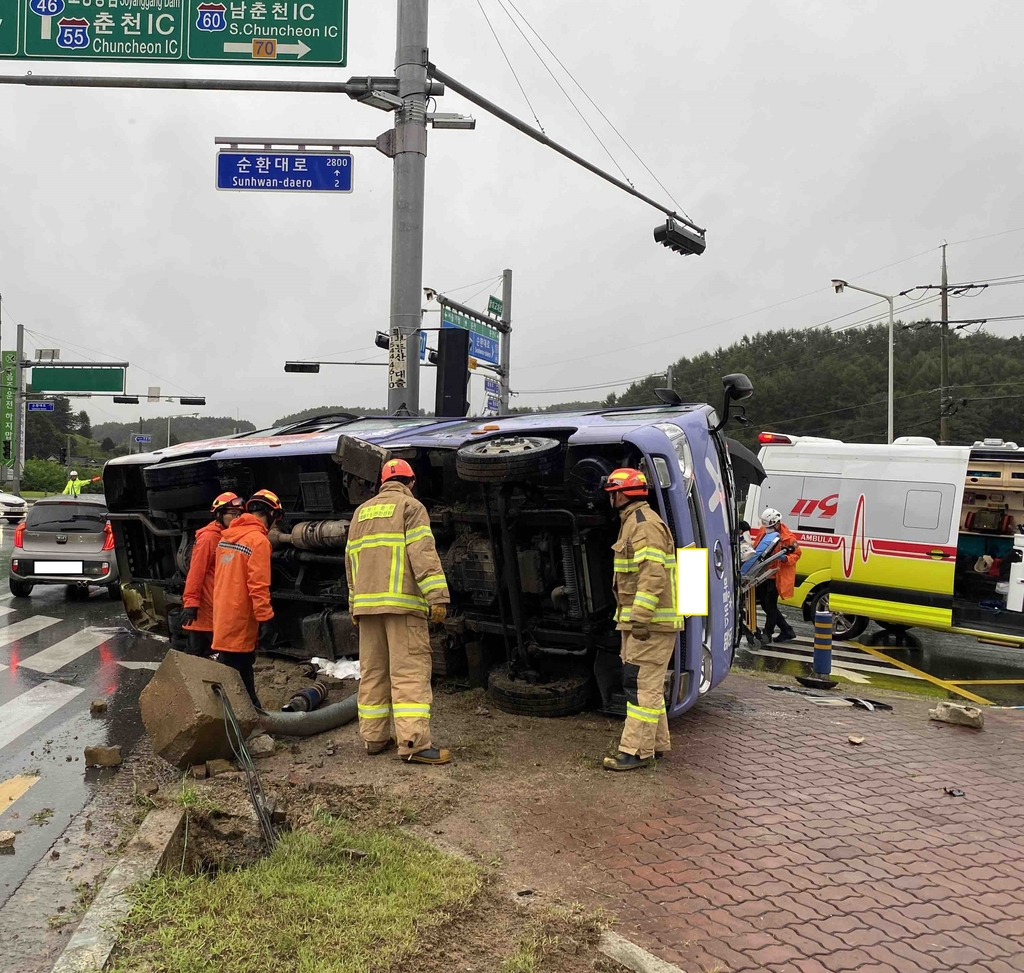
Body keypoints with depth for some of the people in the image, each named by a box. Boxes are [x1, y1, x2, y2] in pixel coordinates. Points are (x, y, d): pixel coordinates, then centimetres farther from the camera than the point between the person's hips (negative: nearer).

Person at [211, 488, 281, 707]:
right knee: (234, 670, -3)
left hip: (224, 613, 9)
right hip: (241, 618, -9)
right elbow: (258, 585, -20)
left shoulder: (227, 536, 11)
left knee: (242, 667, 17)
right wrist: (265, 617, -16)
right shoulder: (258, 540, -15)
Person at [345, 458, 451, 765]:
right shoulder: (410, 506, 0)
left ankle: (374, 737, 18)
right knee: (409, 671, -8)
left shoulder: (361, 512, 21)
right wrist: (437, 597, -16)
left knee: (372, 671, 12)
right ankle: (413, 742, -12)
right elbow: (423, 554, -13)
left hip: (366, 603, 7)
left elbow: (351, 561, 22)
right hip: (402, 602, -7)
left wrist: (355, 606, 28)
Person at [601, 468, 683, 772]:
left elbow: (653, 576, -25)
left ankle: (637, 751, -3)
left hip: (650, 621, -11)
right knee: (648, 683, 17)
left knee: (642, 685, -8)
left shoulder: (645, 525, -16)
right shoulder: (633, 522, 19)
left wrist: (640, 618, -28)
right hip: (640, 619, 11)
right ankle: (657, 743, 27)